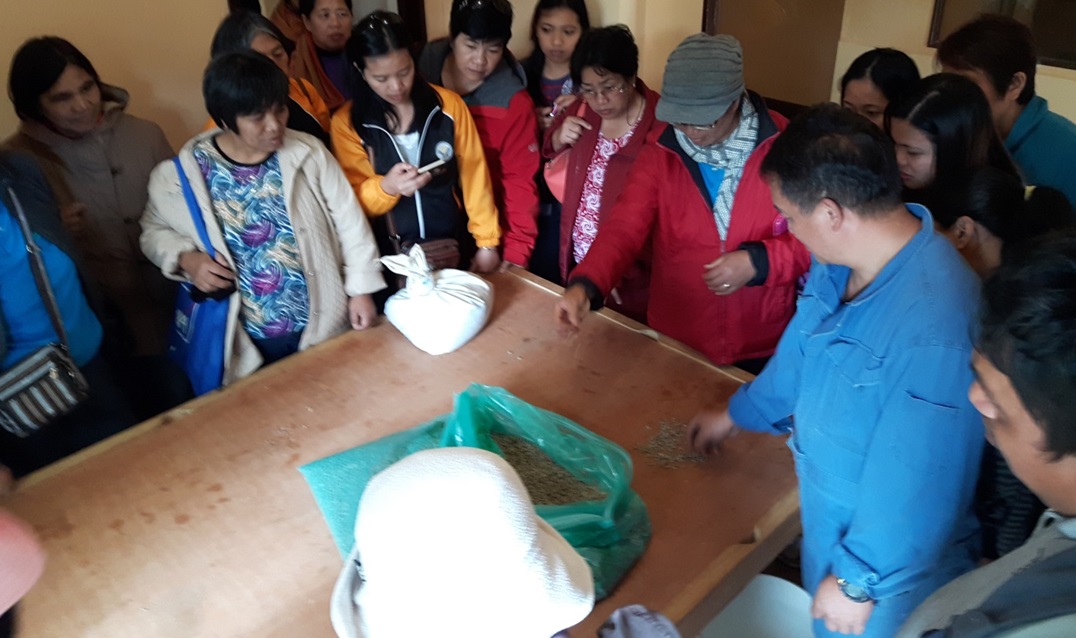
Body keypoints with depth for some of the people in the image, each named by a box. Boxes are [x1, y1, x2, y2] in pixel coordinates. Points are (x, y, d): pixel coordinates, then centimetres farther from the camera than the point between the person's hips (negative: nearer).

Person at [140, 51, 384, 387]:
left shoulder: (309, 153, -8)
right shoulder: (179, 176, -10)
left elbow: (348, 219, -2)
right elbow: (154, 230, 7)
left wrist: (361, 289, -3)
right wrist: (185, 259, -14)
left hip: (322, 330, 1)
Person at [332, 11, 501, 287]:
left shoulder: (448, 104, -8)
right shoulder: (347, 122, -9)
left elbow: (473, 174, -1)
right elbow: (353, 201, -7)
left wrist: (486, 241, -2)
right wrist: (385, 187, -28)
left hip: (452, 246, 1)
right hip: (389, 255, -1)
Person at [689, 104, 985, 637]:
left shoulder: (934, 327, -38)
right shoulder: (841, 258, -11)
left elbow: (919, 485, -29)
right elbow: (801, 348, 7)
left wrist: (857, 580, -15)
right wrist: (736, 415, 21)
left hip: (889, 569, -7)